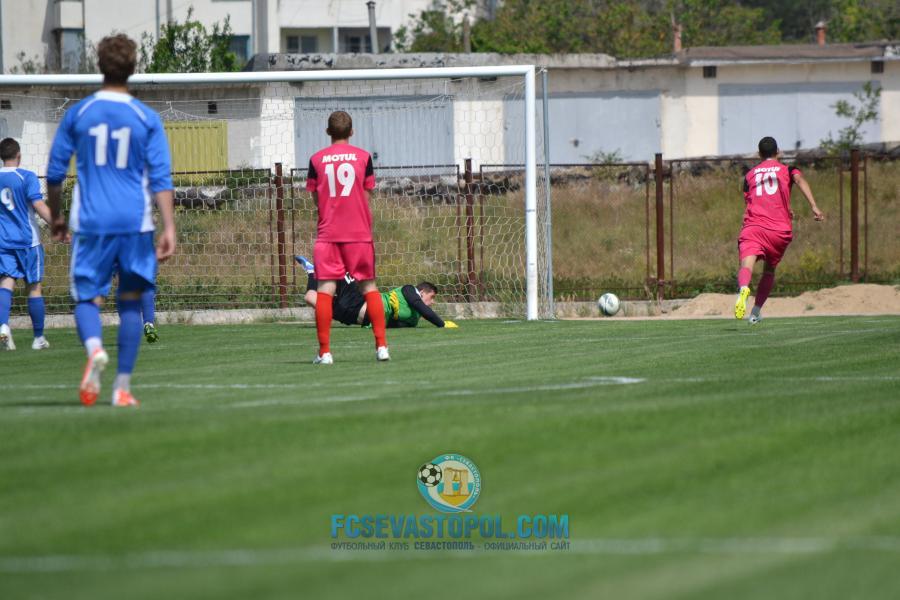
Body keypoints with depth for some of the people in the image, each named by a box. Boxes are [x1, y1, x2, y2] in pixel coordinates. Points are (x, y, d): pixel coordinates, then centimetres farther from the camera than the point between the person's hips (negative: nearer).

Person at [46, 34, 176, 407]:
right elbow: (161, 178, -5)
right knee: (130, 301, 10)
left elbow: (55, 172, 7)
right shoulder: (147, 118, 1)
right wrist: (169, 228, -5)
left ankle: (94, 348, -30)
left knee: (87, 297, 3)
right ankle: (122, 386, 8)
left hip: (91, 221, 0)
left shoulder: (77, 114, 3)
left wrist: (55, 217, 21)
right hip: (135, 222, 0)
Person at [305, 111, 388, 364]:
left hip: (328, 232, 0)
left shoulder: (317, 159, 3)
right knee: (368, 286, 8)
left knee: (325, 289, -2)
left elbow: (316, 199, 7)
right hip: (359, 232, 0)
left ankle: (324, 351, -7)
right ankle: (381, 346, 3)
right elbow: (366, 196, 6)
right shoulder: (363, 156, 2)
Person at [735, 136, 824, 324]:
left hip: (752, 227, -1)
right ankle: (756, 312, 18)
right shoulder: (787, 170, 15)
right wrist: (814, 207, -18)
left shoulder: (750, 174, 21)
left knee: (746, 264, -21)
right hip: (779, 230, 1)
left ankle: (743, 289, -55)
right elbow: (800, 180, -7)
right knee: (769, 269, 23)